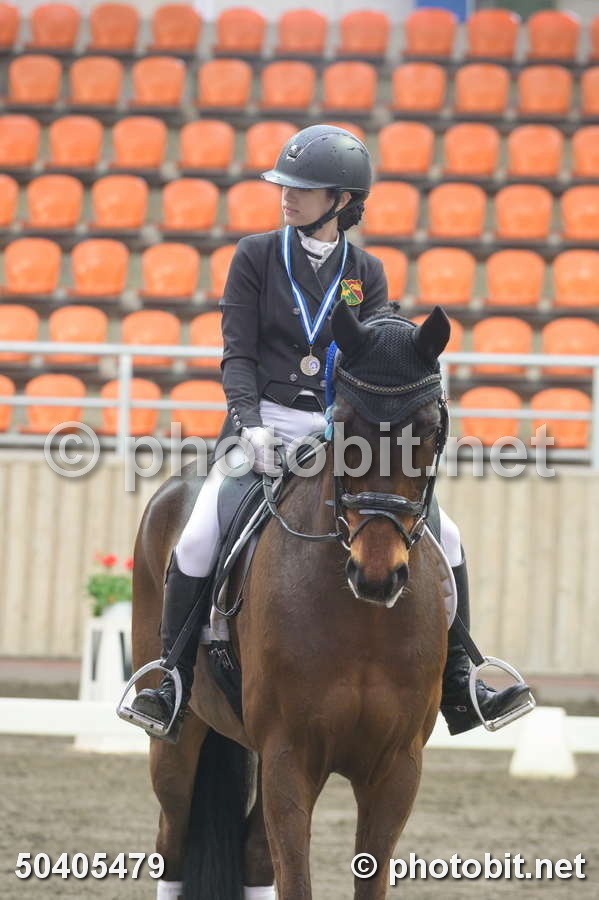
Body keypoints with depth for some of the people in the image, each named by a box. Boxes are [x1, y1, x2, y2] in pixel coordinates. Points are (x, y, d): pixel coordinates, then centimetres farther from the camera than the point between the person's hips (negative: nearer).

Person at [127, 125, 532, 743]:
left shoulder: (365, 274, 8)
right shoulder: (257, 257, 3)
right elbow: (238, 355, -3)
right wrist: (249, 423, -19)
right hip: (266, 424, -2)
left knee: (443, 536, -8)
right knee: (198, 541, -24)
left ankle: (458, 689, 1)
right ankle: (174, 680, -9)